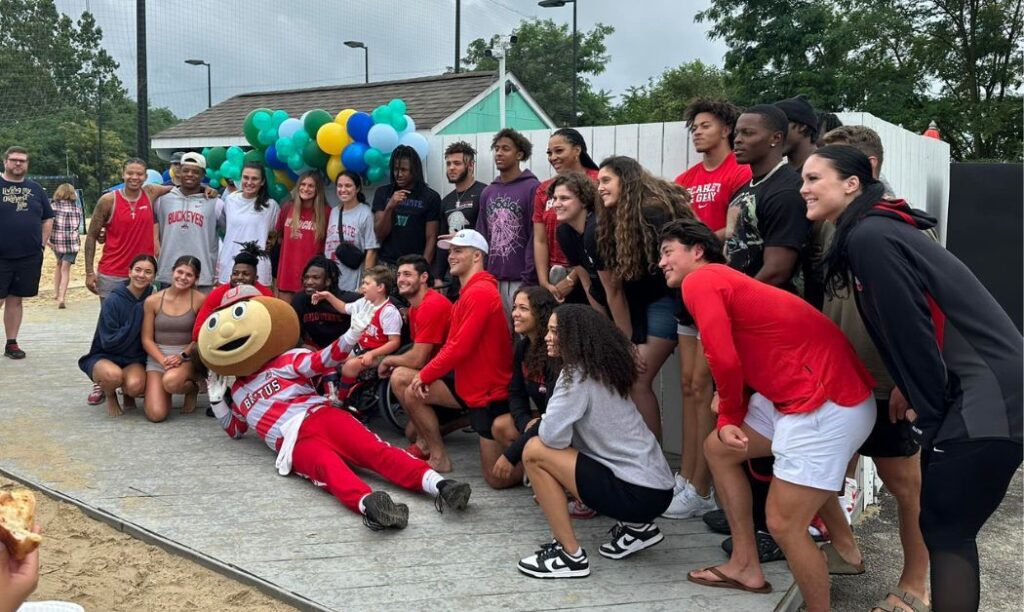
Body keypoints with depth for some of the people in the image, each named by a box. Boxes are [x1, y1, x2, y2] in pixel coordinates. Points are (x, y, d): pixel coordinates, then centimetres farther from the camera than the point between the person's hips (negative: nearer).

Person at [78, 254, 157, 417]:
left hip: (135, 359, 2)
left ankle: (128, 395, 8)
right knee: (114, 375, -37)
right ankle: (110, 396, 0)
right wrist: (137, 316, -22)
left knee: (136, 385, -31)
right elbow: (109, 342, -18)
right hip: (105, 357, -2)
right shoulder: (114, 301, -15)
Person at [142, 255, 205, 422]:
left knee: (171, 381, -38)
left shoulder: (199, 300, -5)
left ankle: (192, 389, 1)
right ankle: (164, 391, 24)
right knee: (156, 414, -14)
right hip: (157, 356, 2)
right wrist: (163, 360, -14)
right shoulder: (152, 301, -1)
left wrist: (182, 356, -16)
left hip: (187, 356, -2)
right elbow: (147, 339, 0)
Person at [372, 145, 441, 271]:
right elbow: (379, 235, 1)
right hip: (386, 265, 2)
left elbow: (431, 238, -2)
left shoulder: (430, 197, 1)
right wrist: (389, 208, -14)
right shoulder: (382, 193, 6)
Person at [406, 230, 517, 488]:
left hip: (491, 393, -10)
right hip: (468, 384, 10)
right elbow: (453, 344, 12)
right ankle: (438, 457, 8)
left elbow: (459, 348, -23)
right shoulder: (470, 291, 12)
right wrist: (425, 374, 0)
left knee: (498, 477, -7)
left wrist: (424, 375, -12)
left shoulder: (480, 292, -21)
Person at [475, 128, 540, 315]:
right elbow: (482, 236, 15)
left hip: (519, 279, -6)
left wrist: (530, 278, -14)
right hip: (492, 278, 6)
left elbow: (536, 237, -10)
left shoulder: (532, 188, -6)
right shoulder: (488, 192, 14)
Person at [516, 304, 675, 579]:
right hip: (653, 484, 9)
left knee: (535, 451, -9)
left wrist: (541, 424, 0)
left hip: (638, 493, -9)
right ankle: (635, 527, 17)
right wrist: (544, 424, 1)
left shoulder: (579, 375, -13)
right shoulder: (601, 371, 13)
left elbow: (552, 435, -19)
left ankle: (571, 555, -3)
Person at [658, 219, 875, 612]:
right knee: (719, 448, 20)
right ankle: (746, 568, 28)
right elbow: (742, 363, 19)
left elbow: (725, 360, -19)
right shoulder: (722, 281, 21)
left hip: (827, 403, -11)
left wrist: (729, 413, 1)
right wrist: (728, 422, 5)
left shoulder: (699, 281, -8)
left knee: (783, 525, -6)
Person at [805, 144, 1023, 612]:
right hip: (974, 390, 9)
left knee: (944, 528, -2)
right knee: (950, 527, 15)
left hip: (986, 395, -9)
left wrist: (928, 411, -8)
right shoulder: (873, 231, 14)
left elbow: (911, 329, -17)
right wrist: (913, 393, 12)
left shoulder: (869, 237, -15)